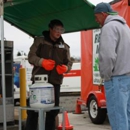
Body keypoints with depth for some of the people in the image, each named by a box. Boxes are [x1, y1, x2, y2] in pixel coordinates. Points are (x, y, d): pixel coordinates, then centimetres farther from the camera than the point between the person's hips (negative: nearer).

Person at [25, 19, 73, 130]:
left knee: (53, 111, 5)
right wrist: (42, 61, -19)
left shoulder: (65, 46, 16)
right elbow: (31, 56, 0)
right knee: (33, 109, -3)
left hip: (55, 82, 3)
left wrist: (65, 68, -12)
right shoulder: (39, 41, 8)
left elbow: (69, 63, 12)